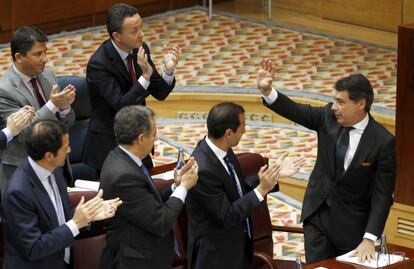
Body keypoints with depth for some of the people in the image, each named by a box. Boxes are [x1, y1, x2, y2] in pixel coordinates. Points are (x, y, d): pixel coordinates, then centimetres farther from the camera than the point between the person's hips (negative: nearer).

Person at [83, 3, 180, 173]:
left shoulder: (140, 49, -2)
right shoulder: (98, 64, -22)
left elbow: (159, 93, 1)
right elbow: (121, 106, -26)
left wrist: (168, 70, -18)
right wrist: (145, 76, -34)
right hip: (109, 146, -6)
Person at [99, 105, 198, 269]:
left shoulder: (120, 158, 1)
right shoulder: (124, 176, -27)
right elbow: (161, 223, -22)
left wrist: (175, 186, 0)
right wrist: (184, 187, -11)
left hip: (140, 255, 9)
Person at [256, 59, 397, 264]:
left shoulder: (383, 142, -18)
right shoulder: (329, 117, -5)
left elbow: (382, 196, -17)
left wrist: (369, 239, -23)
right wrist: (266, 90, -26)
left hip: (352, 223, -4)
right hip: (317, 215, 4)